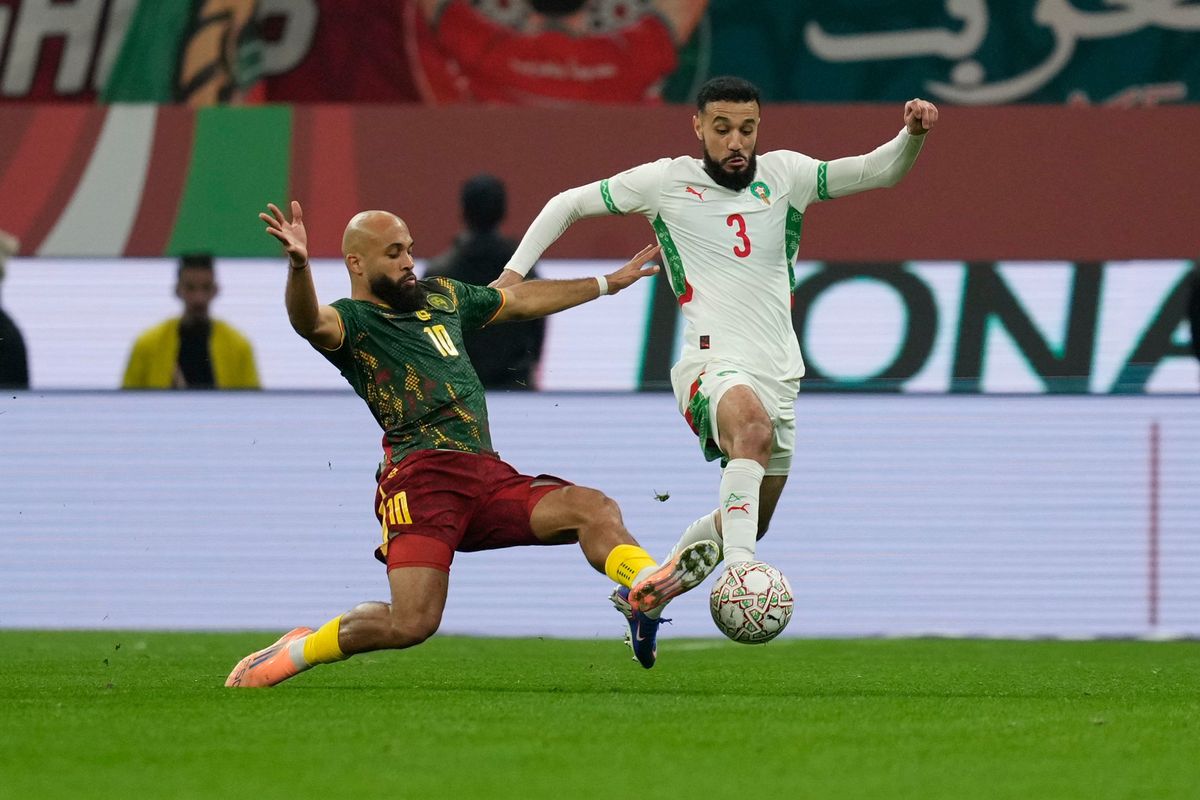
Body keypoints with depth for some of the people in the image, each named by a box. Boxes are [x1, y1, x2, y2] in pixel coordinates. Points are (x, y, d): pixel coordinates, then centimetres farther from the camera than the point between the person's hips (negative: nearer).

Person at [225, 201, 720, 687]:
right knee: (411, 624, -21)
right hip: (422, 478, -7)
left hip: (489, 477, 7)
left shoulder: (440, 296, 26)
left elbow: (521, 300, 40)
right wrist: (299, 265, -45)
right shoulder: (353, 320, 2)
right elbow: (310, 322, -23)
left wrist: (609, 283, 47)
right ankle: (295, 653, 0)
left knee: (595, 509, -17)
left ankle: (648, 586, -43)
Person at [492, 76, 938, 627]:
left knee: (749, 522, 16)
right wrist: (515, 270, 2)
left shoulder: (783, 174, 8)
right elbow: (569, 204, 11)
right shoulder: (666, 181, 2)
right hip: (712, 366, -6)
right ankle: (740, 570, -51)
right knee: (754, 427, -41)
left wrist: (912, 136, -19)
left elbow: (876, 172, 1)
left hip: (779, 375, 6)